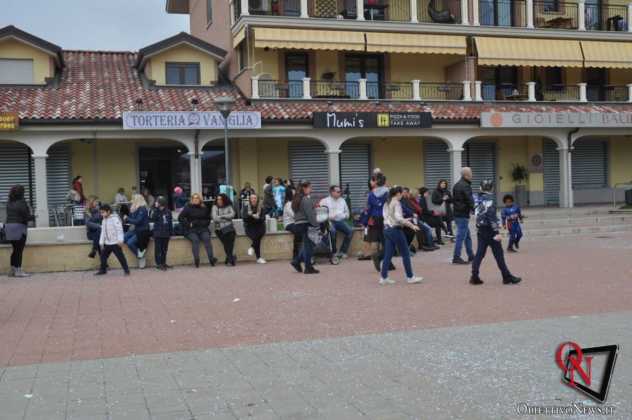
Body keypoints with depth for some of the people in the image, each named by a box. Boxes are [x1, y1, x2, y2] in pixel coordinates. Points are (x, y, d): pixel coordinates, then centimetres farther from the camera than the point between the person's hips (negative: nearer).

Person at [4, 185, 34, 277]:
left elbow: (9, 215, 7)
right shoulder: (21, 202, -12)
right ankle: (18, 270, -3)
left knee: (15, 249, 16)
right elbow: (26, 216, -15)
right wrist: (33, 217, 4)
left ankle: (12, 269, 17)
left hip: (9, 226, 7)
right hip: (19, 227, -7)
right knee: (19, 250, -2)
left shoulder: (9, 203, 9)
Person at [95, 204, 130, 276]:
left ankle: (126, 270, -1)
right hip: (107, 243, 8)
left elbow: (119, 230, -15)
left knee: (120, 256, -7)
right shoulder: (104, 220, 13)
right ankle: (103, 270, 24)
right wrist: (101, 242, 19)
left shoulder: (115, 219, -11)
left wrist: (120, 240, -21)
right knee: (103, 256, 10)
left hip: (115, 243, -8)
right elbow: (103, 232, 20)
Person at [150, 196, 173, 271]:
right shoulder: (155, 211, -2)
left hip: (166, 233, 3)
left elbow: (170, 222, 11)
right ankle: (158, 264, 3)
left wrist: (171, 232, 10)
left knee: (164, 249, 11)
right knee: (158, 249, -2)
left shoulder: (168, 211, 5)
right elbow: (152, 219, -20)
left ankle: (163, 263, 21)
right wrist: (156, 208, -21)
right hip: (158, 233, -3)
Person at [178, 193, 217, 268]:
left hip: (202, 229, 2)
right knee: (195, 239, -32)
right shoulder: (188, 207, 6)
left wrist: (205, 224, 6)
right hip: (191, 230, -2)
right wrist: (188, 224, -8)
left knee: (206, 238, -27)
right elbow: (180, 218, 2)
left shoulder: (204, 208, 16)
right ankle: (196, 260, -40)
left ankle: (211, 259, -37)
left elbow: (208, 218, 26)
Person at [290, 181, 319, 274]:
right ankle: (308, 267, 2)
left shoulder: (297, 199, 15)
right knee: (308, 245, -2)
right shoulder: (306, 200, -14)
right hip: (305, 224, -9)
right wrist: (316, 225, -16)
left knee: (306, 245, 17)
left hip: (298, 224, 9)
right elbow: (310, 214, -18)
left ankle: (296, 261, 16)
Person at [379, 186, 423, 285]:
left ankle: (383, 277, 7)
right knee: (405, 254, 3)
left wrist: (404, 221, 17)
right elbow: (398, 218, -23)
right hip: (395, 230, -8)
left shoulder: (386, 204, 12)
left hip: (387, 229, 8)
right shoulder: (397, 203, -13)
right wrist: (411, 225, -20)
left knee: (388, 254, 9)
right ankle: (410, 277, 8)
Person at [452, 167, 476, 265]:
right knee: (461, 236, -6)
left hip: (457, 213, 10)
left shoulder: (456, 185, 15)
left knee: (467, 236, 16)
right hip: (463, 214, -10)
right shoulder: (466, 186, -15)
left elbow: (453, 199, 20)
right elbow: (470, 200, -17)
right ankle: (456, 257, -4)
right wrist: (473, 209, -4)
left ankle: (471, 256, 22)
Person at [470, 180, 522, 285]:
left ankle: (474, 276, 3)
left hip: (480, 230, 7)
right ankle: (507, 277, 6)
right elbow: (492, 217, -20)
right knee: (498, 254, 0)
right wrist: (496, 232, -20)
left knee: (480, 253, 7)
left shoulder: (478, 199, 10)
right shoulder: (489, 200, -14)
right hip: (489, 230, -7)